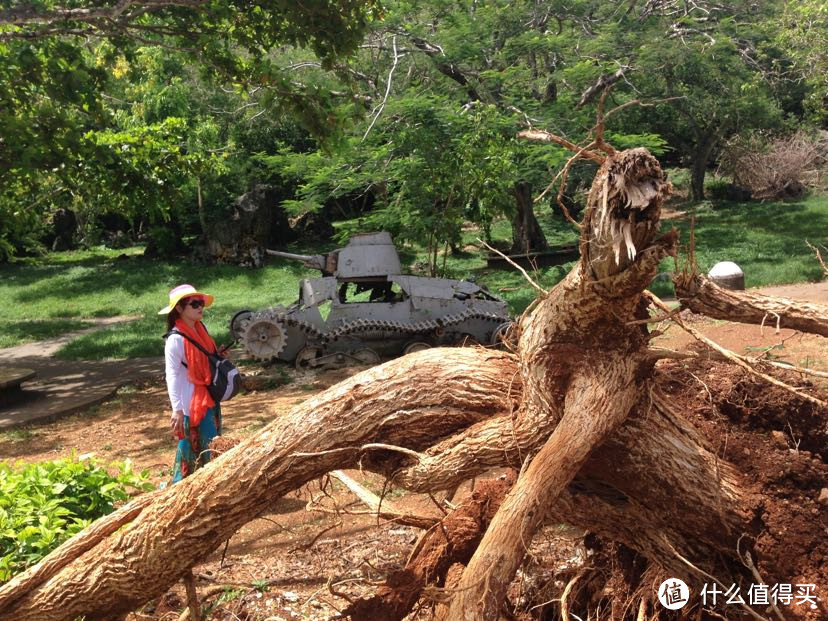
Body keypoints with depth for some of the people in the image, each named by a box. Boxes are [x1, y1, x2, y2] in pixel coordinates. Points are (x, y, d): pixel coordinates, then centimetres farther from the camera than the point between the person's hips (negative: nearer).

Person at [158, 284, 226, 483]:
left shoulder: (200, 329, 6)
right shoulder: (175, 339, -18)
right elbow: (172, 376, -19)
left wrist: (218, 356, 3)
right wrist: (177, 410, -23)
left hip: (209, 398, 8)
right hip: (192, 404, -8)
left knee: (213, 445, 16)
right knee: (194, 448, -1)